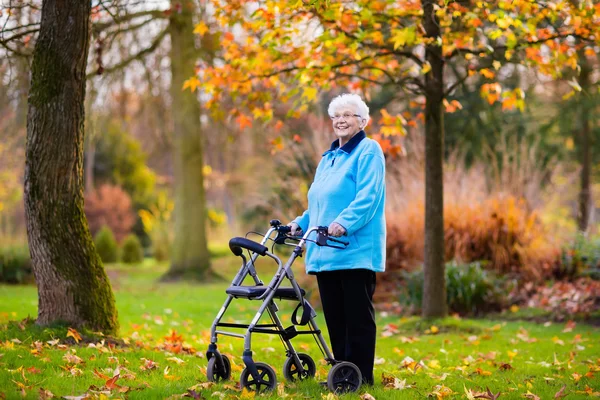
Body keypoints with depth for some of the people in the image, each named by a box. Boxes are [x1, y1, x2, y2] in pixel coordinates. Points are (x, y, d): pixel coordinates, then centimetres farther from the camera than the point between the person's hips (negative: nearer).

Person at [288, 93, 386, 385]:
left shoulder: (368, 150, -4)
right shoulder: (328, 157, 21)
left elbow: (368, 196, -17)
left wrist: (344, 223, -29)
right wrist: (301, 223, 11)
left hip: (356, 250, -8)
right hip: (326, 251, 8)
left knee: (357, 315, -3)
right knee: (334, 315, 9)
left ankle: (360, 375, 2)